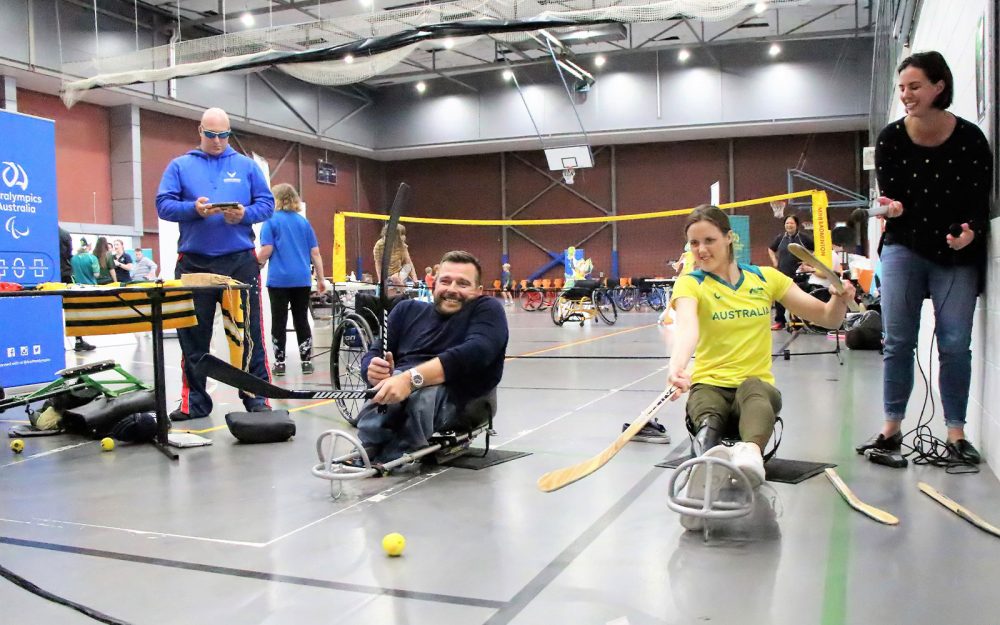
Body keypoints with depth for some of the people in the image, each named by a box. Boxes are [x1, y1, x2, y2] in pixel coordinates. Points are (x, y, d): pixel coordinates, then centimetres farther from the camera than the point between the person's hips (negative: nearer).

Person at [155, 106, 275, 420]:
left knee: (249, 332, 1)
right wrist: (194, 209, -17)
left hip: (240, 261, 0)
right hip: (194, 262, 1)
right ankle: (194, 402, 14)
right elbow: (164, 205, 2)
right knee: (193, 336, 5)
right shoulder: (180, 166, 10)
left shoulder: (247, 166, 11)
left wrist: (245, 214, -14)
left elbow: (267, 203, 7)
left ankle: (257, 397, 8)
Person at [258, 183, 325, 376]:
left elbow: (266, 251, -9)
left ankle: (279, 363, 7)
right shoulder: (303, 221, 11)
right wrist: (320, 279, 13)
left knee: (279, 321, 4)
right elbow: (315, 253, 9)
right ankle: (306, 362, 10)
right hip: (302, 279, 3)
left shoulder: (271, 220, -1)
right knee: (301, 320, 10)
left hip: (279, 279, -3)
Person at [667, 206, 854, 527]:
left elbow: (828, 318, 10)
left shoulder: (767, 278, 8)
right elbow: (687, 327, -23)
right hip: (709, 385, 0)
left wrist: (840, 299, -15)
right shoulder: (690, 284, 0)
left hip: (758, 386, 1)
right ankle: (710, 457, -70)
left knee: (752, 388, -38)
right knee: (707, 416, -38)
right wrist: (676, 367, -45)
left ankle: (751, 452, -67)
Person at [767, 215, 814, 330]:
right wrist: (774, 261, 12)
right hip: (782, 273, 4)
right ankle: (779, 321, 14)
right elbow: (771, 249, 24)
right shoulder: (780, 238, 7)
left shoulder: (804, 237, -4)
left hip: (799, 273, -3)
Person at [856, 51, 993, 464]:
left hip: (957, 254, -1)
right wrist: (892, 208, -27)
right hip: (904, 248, 1)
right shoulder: (891, 139, -6)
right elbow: (888, 194, -4)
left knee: (955, 344, -2)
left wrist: (970, 231, -25)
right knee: (898, 341, 0)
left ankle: (956, 433, 8)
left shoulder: (970, 139, -9)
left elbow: (980, 202, -6)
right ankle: (891, 429, 7)